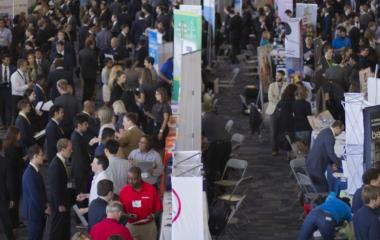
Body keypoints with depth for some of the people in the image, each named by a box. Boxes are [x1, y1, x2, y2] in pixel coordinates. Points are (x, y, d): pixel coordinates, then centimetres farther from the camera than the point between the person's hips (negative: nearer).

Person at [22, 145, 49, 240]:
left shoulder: (36, 170, 3)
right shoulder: (30, 173, -27)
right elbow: (34, 194, -25)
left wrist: (46, 203, 4)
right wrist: (45, 208, -14)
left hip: (38, 209, 9)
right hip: (33, 211, -9)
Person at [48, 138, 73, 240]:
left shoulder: (61, 161, 3)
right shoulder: (56, 164, -26)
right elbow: (55, 187, -24)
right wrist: (60, 204, -19)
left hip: (63, 198, 9)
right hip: (58, 201, -9)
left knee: (65, 225, 20)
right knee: (57, 227, 4)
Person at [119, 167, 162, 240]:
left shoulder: (151, 189, -7)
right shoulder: (124, 191, -3)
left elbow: (159, 208, -1)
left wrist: (153, 215, -20)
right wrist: (128, 216, -15)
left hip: (148, 226, -1)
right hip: (131, 226, 1)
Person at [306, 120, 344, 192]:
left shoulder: (325, 131, 12)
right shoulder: (329, 136, -19)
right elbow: (331, 154, -21)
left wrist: (333, 163, 14)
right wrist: (340, 164, -8)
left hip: (311, 164, 10)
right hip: (315, 167, -10)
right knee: (324, 188, -5)